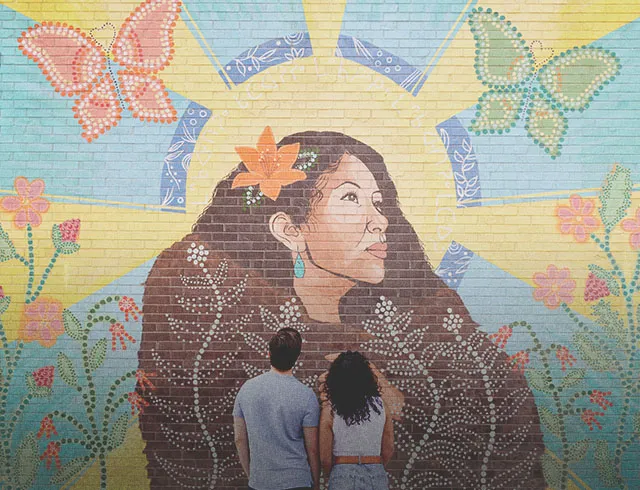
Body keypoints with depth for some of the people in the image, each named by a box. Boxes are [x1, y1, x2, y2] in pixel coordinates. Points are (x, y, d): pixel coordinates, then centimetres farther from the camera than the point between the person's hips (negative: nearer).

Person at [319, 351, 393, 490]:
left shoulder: (330, 410, -8)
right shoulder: (380, 405, -2)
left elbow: (325, 458, -5)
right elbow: (388, 450, 4)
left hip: (343, 475, -2)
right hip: (376, 476, 2)